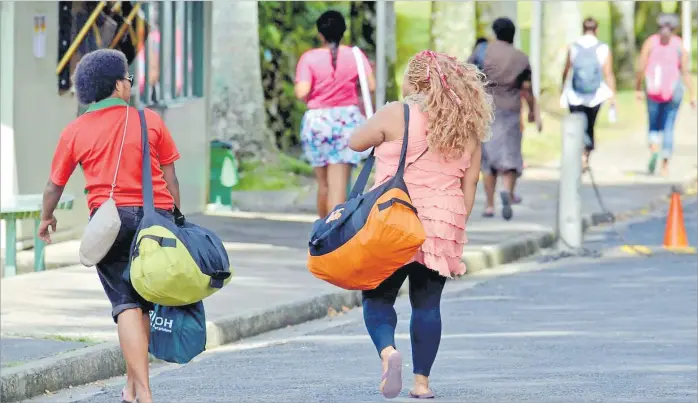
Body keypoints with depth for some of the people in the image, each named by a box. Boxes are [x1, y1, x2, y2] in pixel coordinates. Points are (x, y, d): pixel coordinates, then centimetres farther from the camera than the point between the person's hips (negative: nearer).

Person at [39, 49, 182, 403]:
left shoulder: (75, 131, 5)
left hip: (109, 218, -1)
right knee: (144, 305, 13)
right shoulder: (150, 121, 4)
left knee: (127, 305, -4)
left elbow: (55, 185, 14)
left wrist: (46, 218, 32)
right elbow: (170, 178, 6)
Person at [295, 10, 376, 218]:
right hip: (346, 119, 0)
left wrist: (312, 95, 8)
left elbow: (301, 92, -14)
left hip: (317, 121, 0)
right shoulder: (355, 55, -1)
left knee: (323, 183, 16)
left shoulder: (309, 58, -5)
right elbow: (371, 85, -5)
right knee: (339, 184, -5)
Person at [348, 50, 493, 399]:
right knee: (427, 303, 10)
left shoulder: (396, 115, -6)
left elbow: (356, 142, 6)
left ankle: (388, 351, -23)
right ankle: (422, 380, 8)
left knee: (378, 295, 4)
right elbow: (469, 184, 10)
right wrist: (457, 227, 17)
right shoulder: (467, 128, 8)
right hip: (443, 225, 4)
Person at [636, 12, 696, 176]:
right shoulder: (679, 45, 1)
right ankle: (665, 165, 1)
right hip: (674, 90, 0)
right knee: (668, 128, 7)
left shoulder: (650, 43, 2)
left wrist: (638, 89, 4)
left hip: (653, 91, 0)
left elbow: (641, 68, -4)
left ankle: (654, 149, -15)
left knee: (654, 125, 14)